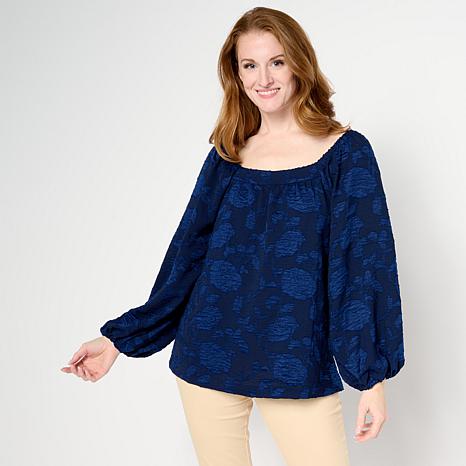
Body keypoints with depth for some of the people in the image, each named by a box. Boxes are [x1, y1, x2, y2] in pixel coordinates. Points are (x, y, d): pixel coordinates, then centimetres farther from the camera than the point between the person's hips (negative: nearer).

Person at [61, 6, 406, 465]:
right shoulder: (226, 157, 6)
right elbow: (187, 257, 10)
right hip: (209, 359, 3)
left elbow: (364, 264, -5)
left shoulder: (345, 152, -3)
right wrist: (120, 338, 10)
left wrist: (372, 373, -10)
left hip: (298, 364, -2)